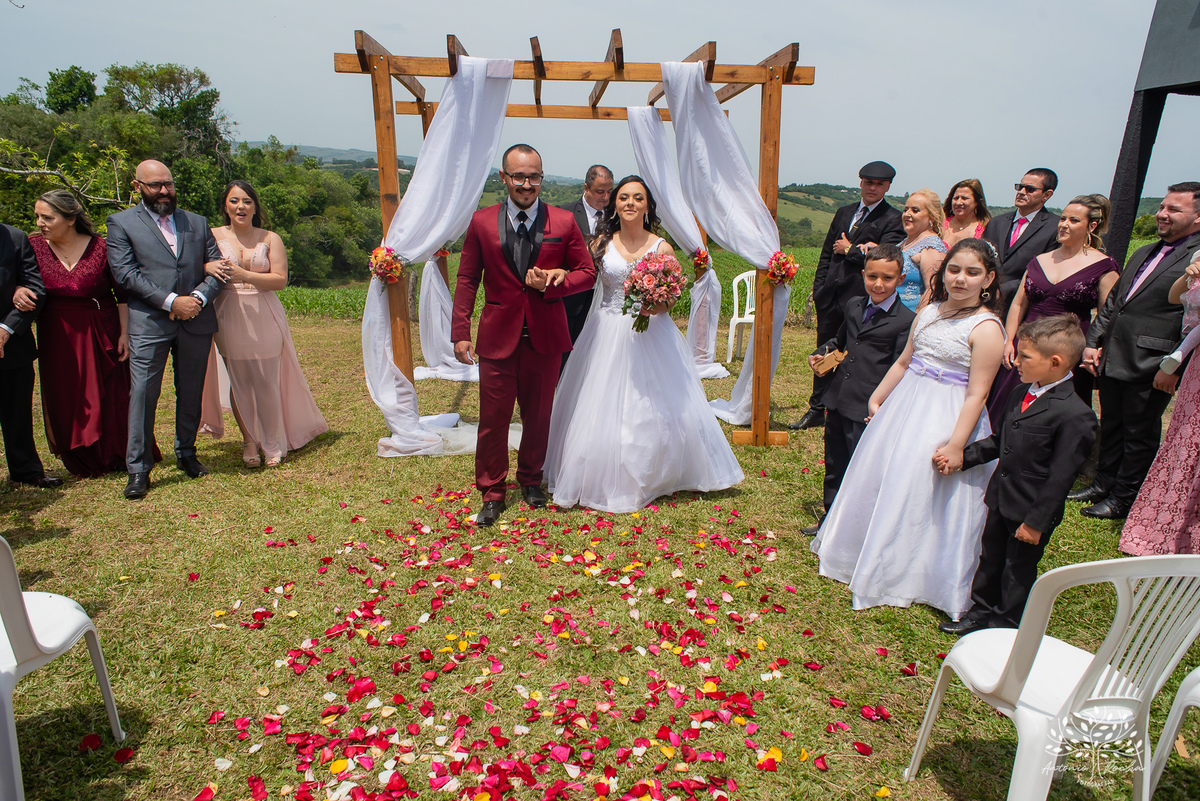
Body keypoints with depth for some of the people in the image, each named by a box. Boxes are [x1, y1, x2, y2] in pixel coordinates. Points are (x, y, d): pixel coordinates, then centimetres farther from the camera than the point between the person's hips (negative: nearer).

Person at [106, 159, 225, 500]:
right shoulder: (121, 223, 6)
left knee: (190, 393, 11)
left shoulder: (197, 223, 16)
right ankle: (138, 469, 4)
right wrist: (171, 301, -14)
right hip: (148, 323, -3)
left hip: (196, 320, 3)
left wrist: (198, 297, -8)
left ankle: (186, 453, 27)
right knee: (142, 394, -4)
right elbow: (125, 273, -5)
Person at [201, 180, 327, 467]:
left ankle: (272, 444, 16)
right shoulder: (214, 236, 7)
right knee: (239, 384, 4)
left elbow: (280, 279, -3)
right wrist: (208, 268, -20)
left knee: (267, 384, 0)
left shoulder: (270, 239, 6)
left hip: (264, 319, -1)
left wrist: (244, 275, -17)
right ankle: (249, 441, 21)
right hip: (230, 320, 1)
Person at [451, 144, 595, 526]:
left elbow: (587, 272, 6)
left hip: (545, 337, 1)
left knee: (539, 415, 13)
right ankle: (492, 494, 18)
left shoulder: (564, 222, 1)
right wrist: (461, 333, -3)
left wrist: (553, 282, -13)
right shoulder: (482, 222, 2)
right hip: (498, 337, 0)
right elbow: (467, 280, 4)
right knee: (493, 418, 2)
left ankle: (531, 479, 35)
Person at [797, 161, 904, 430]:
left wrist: (849, 249, -4)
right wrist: (818, 288, 10)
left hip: (859, 299, -5)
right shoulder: (844, 212, 16)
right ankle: (817, 410, 24)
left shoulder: (893, 220, -3)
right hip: (830, 297, 6)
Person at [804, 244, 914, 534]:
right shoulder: (854, 306, 10)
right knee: (834, 467, 19)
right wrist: (821, 352, 11)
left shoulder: (906, 321, -11)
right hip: (838, 402, 7)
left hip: (868, 411, -7)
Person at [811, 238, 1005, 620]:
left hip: (945, 419, -7)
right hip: (904, 407, 7)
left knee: (921, 497, 1)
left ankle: (912, 577, 22)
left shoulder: (986, 328, -14)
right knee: (882, 480, 16)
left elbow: (977, 394, -17)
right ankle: (871, 554, 38)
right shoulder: (929, 312, 7)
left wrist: (956, 444, -20)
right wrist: (877, 399, 14)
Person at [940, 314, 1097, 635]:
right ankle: (980, 614, 38)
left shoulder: (1075, 416, -23)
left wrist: (1037, 521, -18)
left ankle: (1006, 629, 29)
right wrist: (961, 456, 10)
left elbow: (1060, 476, -21)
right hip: (1000, 499, 8)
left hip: (1029, 510, -8)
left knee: (1018, 572, 11)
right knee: (990, 558, 21)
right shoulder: (1022, 394, 3)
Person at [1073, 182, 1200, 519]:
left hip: (1150, 366, -7)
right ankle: (1104, 484, 34)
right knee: (1110, 426, 18)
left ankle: (1123, 500, 19)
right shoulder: (1144, 253, 17)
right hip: (1112, 360, 8)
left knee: (1139, 434, 6)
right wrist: (1093, 342, 11)